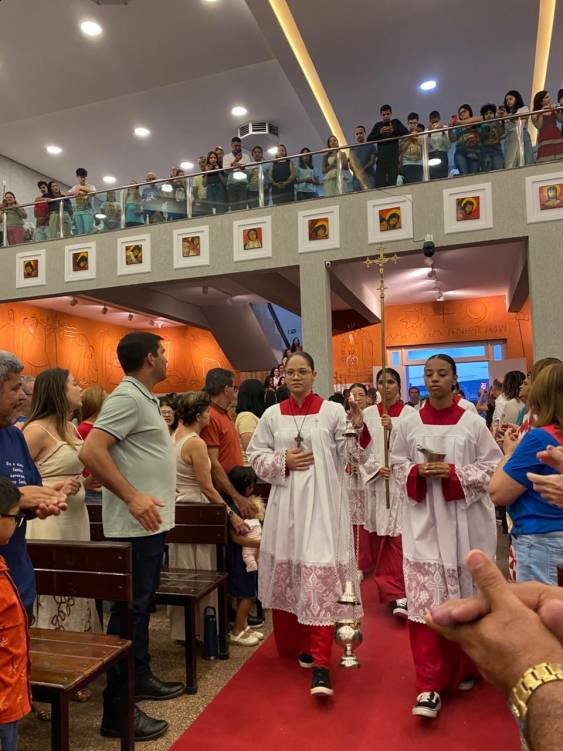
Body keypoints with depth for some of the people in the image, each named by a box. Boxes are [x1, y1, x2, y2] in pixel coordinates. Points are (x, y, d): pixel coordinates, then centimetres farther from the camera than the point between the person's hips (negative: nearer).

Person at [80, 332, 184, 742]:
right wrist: (133, 497, -27)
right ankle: (117, 711, 9)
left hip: (151, 521, 10)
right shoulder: (127, 398, -17)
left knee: (142, 604, 20)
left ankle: (141, 677, 36)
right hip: (136, 524, -10)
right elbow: (91, 451, -26)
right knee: (130, 609, -2)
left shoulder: (143, 398, 13)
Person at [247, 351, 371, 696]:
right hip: (286, 505, 4)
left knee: (320, 578, -7)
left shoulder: (333, 411, -3)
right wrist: (282, 460, -8)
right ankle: (295, 644, 37)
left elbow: (354, 457, -4)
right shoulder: (273, 415, 5)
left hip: (322, 505, -3)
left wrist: (358, 428, -21)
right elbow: (255, 455, 9)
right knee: (286, 574, 14)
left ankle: (320, 664, 0)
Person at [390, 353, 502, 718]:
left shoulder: (472, 422, -3)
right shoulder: (409, 423, 1)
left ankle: (463, 667, 37)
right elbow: (397, 465, 8)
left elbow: (494, 464, -2)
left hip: (464, 523, 0)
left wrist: (455, 473, -16)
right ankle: (430, 686, 6)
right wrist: (418, 472, -12)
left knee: (465, 599, 13)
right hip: (424, 523, 0)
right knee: (425, 602, -3)